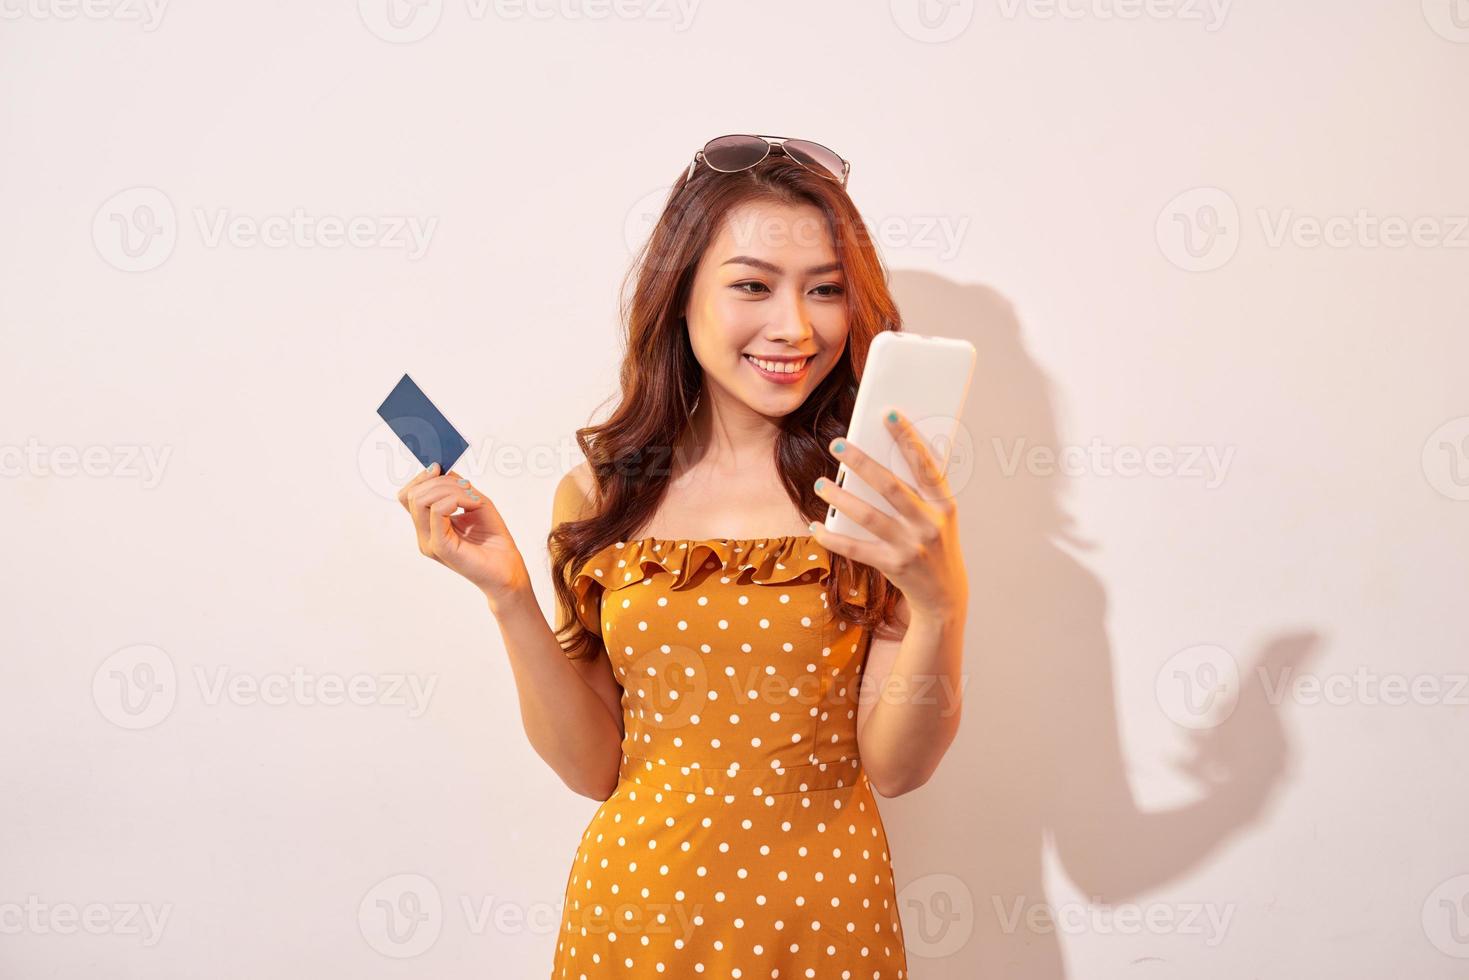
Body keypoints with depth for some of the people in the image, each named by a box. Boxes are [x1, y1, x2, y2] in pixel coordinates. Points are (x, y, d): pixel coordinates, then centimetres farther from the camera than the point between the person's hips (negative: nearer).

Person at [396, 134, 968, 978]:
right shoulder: (600, 494, -4)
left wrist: (940, 604, -28)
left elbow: (895, 769, -12)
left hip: (820, 912, -1)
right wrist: (509, 594, -15)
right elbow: (592, 766, -3)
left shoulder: (883, 491, -9)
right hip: (636, 906, 1)